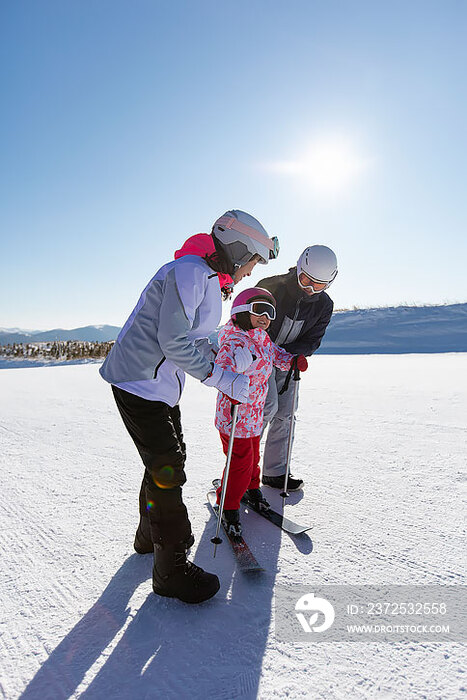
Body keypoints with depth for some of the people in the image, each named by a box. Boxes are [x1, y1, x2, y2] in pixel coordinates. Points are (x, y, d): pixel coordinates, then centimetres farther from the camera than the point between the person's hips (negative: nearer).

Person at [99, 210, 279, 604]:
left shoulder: (210, 279, 12)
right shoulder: (189, 271, -20)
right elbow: (173, 341, -26)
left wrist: (221, 363, 7)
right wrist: (224, 379, -23)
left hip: (162, 383, 10)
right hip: (138, 382, -10)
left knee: (167, 458, 19)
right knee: (166, 468, -5)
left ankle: (150, 534, 41)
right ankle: (172, 569, 12)